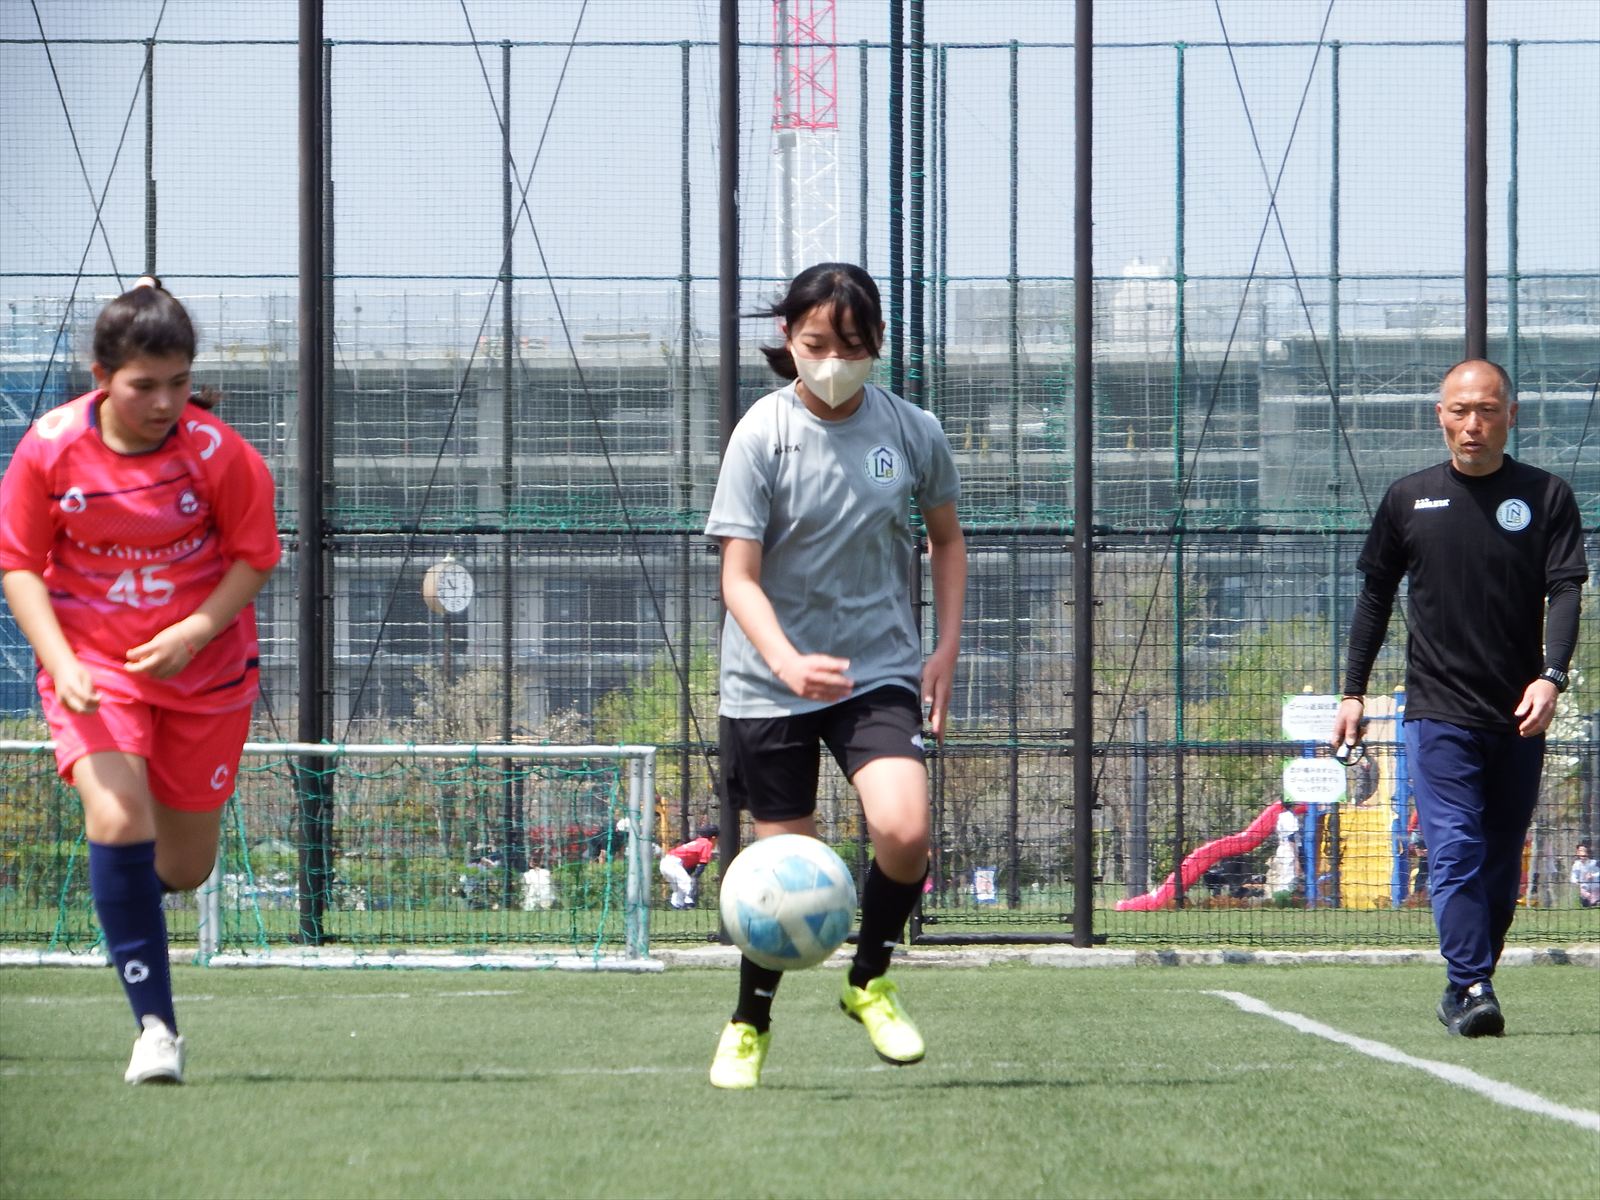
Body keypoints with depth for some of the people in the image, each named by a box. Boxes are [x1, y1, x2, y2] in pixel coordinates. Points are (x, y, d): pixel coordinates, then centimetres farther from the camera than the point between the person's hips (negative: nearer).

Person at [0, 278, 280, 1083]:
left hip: (204, 673, 1)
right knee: (116, 821, -25)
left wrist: (196, 631, -21)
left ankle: (138, 887, 49)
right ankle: (155, 1025, -20)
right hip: (92, 667, -1)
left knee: (184, 868, 8)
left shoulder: (217, 451, -15)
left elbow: (252, 556, -4)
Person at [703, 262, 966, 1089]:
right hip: (769, 681, -1)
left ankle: (869, 982, 5)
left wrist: (947, 648, 5)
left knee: (903, 832, -22)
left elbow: (946, 539, 16)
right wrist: (787, 662, -32)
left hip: (879, 670, 1)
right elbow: (739, 578, -15)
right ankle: (750, 1022, 30)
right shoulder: (762, 435, -11)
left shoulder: (913, 431, -2)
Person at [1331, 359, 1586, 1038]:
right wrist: (1353, 691, 13)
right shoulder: (1408, 500, 8)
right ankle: (1471, 988, -21)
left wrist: (1550, 676, -20)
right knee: (1454, 850, -14)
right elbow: (1376, 596, 16)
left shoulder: (1546, 498, 4)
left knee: (1501, 861, 6)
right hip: (1438, 710, -1)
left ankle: (1466, 989, 15)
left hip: (1519, 720, 1)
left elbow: (1565, 591, -4)